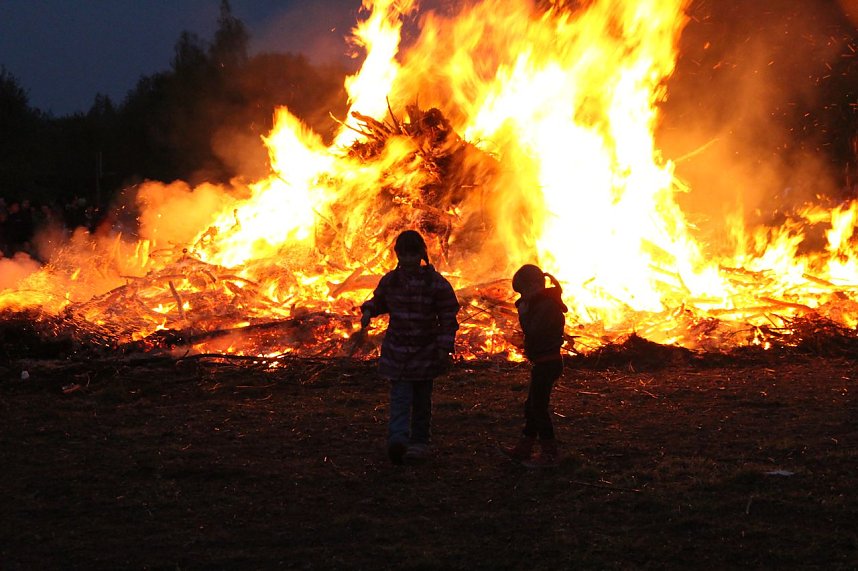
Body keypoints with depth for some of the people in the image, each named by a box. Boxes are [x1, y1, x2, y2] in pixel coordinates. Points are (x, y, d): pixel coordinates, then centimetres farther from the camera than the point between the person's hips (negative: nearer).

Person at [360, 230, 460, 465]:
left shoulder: (436, 283, -8)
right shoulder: (390, 281, 1)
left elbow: (448, 318, -5)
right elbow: (378, 301, 19)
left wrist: (444, 348, -11)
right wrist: (368, 312, -4)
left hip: (425, 352, -1)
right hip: (396, 350, 1)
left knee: (422, 399, 10)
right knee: (400, 396, -11)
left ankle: (419, 442, 20)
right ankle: (398, 439, -25)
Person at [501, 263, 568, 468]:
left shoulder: (547, 306, -20)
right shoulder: (543, 303, 12)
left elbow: (533, 333, -25)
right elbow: (533, 331, 15)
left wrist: (523, 313, -13)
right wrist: (524, 310, 3)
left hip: (546, 364, -11)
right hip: (544, 363, 11)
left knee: (538, 407, -4)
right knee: (532, 406, 17)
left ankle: (550, 454, 2)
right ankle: (523, 449, 26)